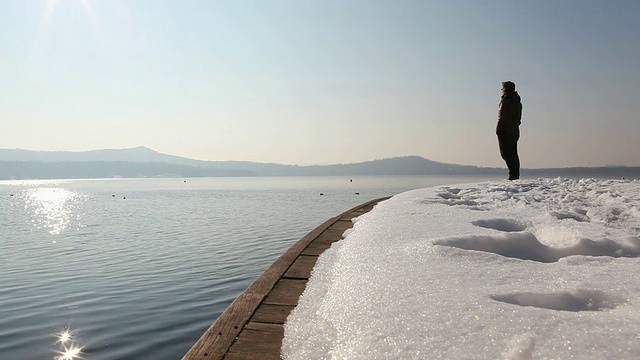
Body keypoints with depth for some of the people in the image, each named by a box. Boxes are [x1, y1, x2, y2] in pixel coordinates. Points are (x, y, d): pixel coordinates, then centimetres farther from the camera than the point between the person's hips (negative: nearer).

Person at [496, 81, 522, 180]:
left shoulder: (505, 100, -10)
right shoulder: (517, 101, 19)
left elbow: (502, 117, -15)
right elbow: (519, 118, 21)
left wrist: (498, 130, -13)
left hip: (505, 131, -9)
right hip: (515, 131, 9)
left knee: (505, 153, -9)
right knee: (513, 154, 10)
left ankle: (513, 175, -16)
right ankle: (516, 175, 10)